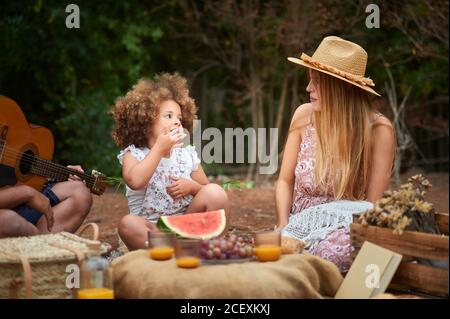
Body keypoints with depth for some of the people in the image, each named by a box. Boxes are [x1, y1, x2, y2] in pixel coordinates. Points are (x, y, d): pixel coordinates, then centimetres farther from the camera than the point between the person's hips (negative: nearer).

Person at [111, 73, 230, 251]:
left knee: (215, 192, -19)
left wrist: (192, 187, -8)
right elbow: (135, 181, -24)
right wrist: (159, 148, -17)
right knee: (128, 224, -35)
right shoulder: (133, 154, 1)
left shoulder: (187, 155, 11)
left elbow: (209, 195, 15)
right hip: (150, 229, -3)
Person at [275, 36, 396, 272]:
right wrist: (283, 226, -10)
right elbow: (285, 181, 6)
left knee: (327, 251, -37)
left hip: (344, 226, -2)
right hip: (300, 224, 2)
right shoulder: (304, 115, 1)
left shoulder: (378, 130, -9)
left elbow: (373, 204, -6)